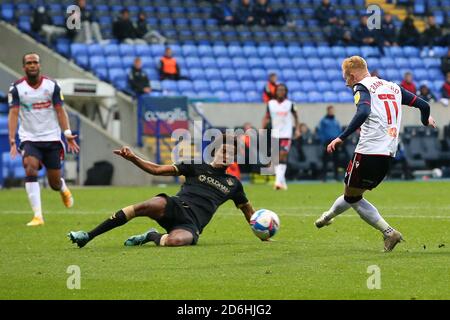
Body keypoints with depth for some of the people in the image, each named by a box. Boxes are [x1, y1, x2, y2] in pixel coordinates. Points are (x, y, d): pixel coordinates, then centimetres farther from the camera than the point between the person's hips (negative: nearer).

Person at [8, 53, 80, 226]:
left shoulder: (52, 85, -1)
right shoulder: (16, 88, -4)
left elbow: (60, 110, -2)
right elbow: (13, 113, -11)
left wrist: (67, 133, -15)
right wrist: (12, 139, -22)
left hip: (52, 138, 1)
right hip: (29, 139, -1)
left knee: (54, 182, 5)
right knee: (30, 170, -26)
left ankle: (64, 189, 45)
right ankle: (38, 216, -26)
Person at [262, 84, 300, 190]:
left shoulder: (289, 104, 0)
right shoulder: (270, 104, 4)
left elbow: (295, 116, 12)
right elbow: (266, 118, 10)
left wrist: (297, 129, 5)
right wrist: (263, 130, -1)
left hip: (286, 134, -3)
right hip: (274, 134, 3)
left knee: (283, 156, -16)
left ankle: (278, 181, -21)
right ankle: (282, 182, 18)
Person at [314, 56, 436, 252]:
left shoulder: (362, 87, -3)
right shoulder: (393, 87, 18)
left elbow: (363, 112, -24)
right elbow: (423, 105, 16)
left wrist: (341, 138, -25)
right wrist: (426, 120, 39)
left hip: (369, 152, -8)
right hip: (388, 155, 8)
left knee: (353, 197, 8)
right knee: (354, 194, 22)